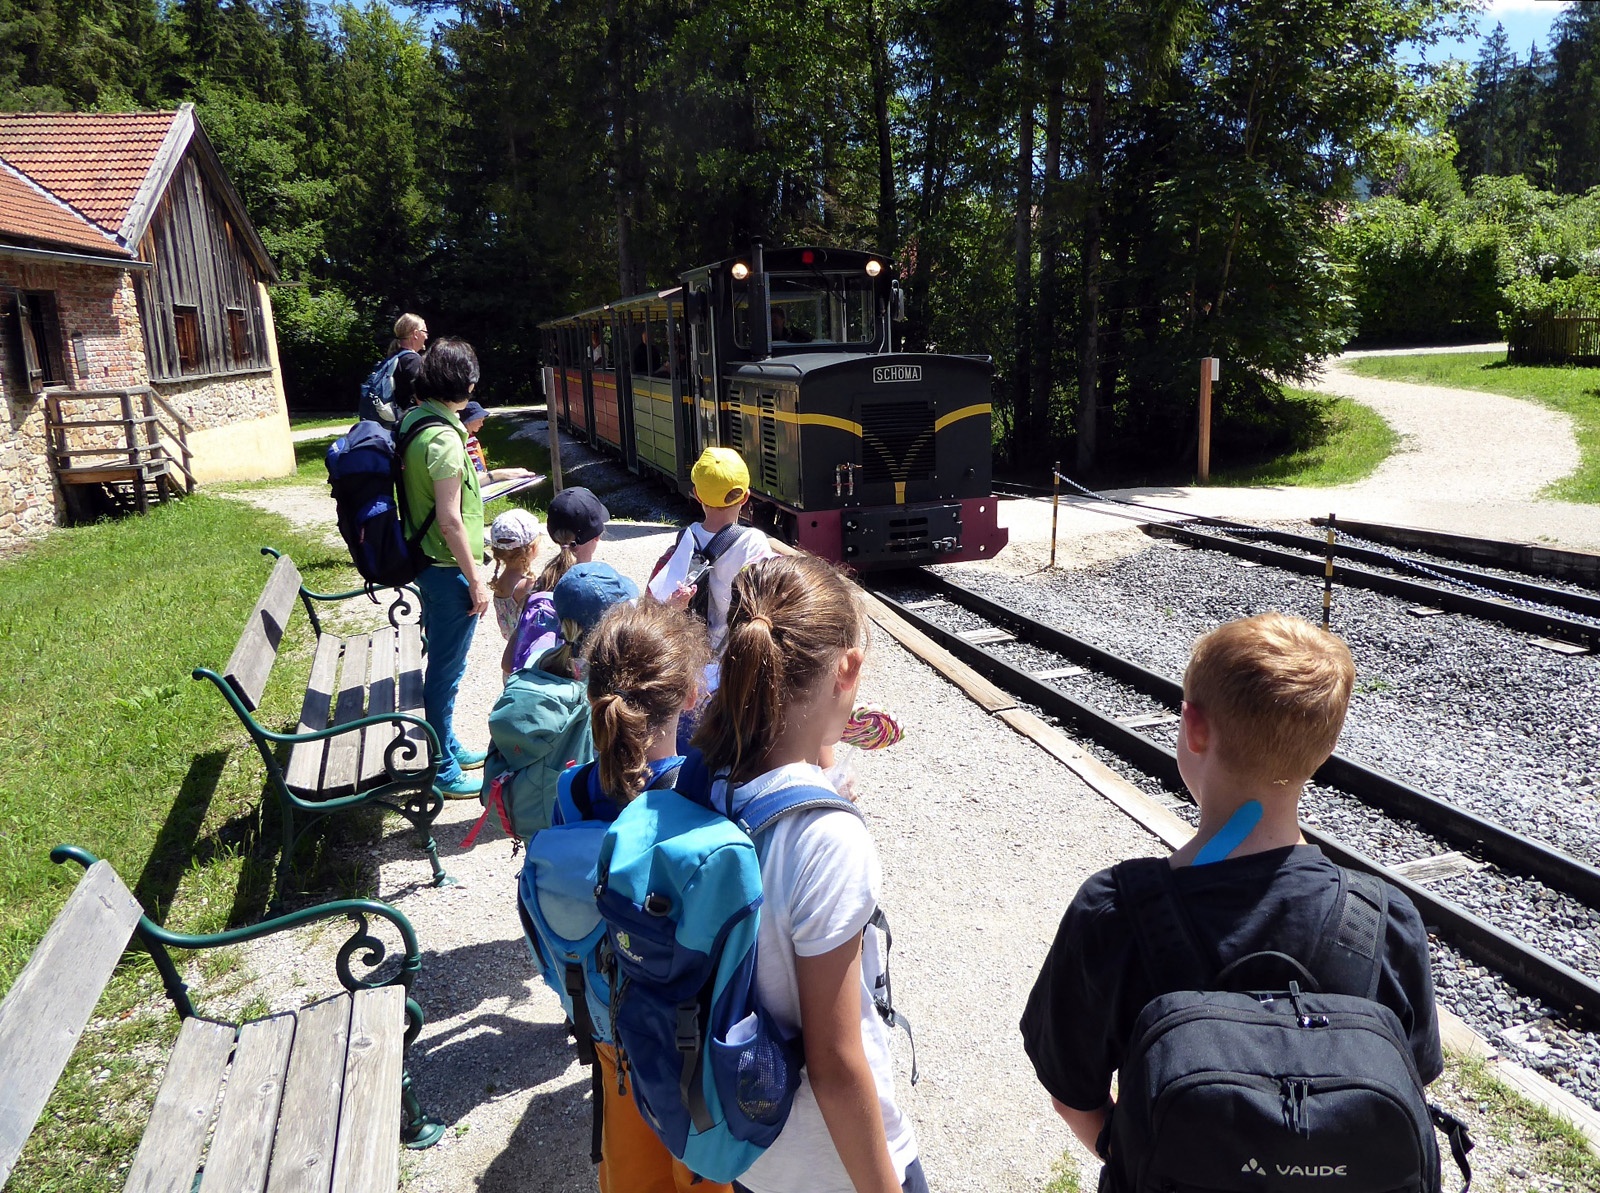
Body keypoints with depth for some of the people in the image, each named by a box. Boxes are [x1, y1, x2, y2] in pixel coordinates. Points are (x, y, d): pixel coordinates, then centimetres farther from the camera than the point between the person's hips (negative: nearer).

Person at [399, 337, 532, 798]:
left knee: (442, 661, 21)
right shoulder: (444, 438, -24)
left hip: (428, 564, 10)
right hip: (448, 569, -10)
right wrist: (475, 578, -16)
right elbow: (449, 520, -24)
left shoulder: (412, 420, 5)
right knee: (447, 668, 2)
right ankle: (444, 771, 15)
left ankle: (448, 747, 37)